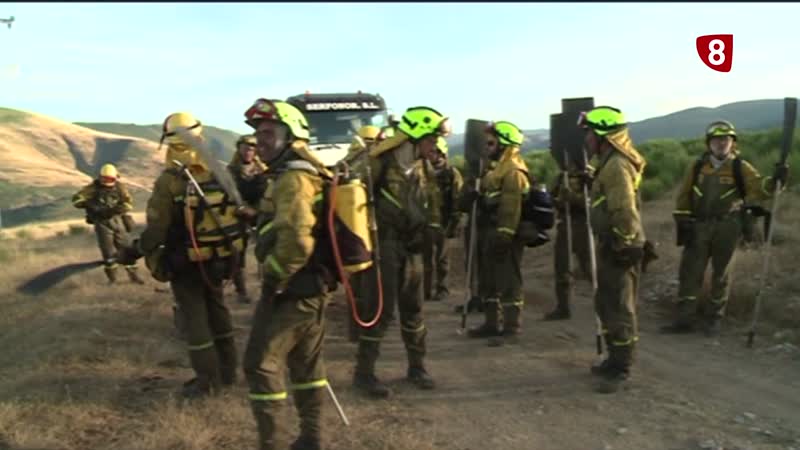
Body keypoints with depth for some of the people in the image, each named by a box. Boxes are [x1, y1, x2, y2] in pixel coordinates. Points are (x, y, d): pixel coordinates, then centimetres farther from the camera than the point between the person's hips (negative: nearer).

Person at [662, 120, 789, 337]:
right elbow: (684, 195, 7)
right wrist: (682, 221, 1)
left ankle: (714, 319, 21)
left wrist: (774, 180, -31)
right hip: (699, 227, 2)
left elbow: (759, 188, -11)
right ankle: (684, 319, 10)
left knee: (721, 275, 8)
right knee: (690, 273, 3)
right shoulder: (697, 167, 5)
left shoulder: (740, 168, 0)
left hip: (728, 228, -2)